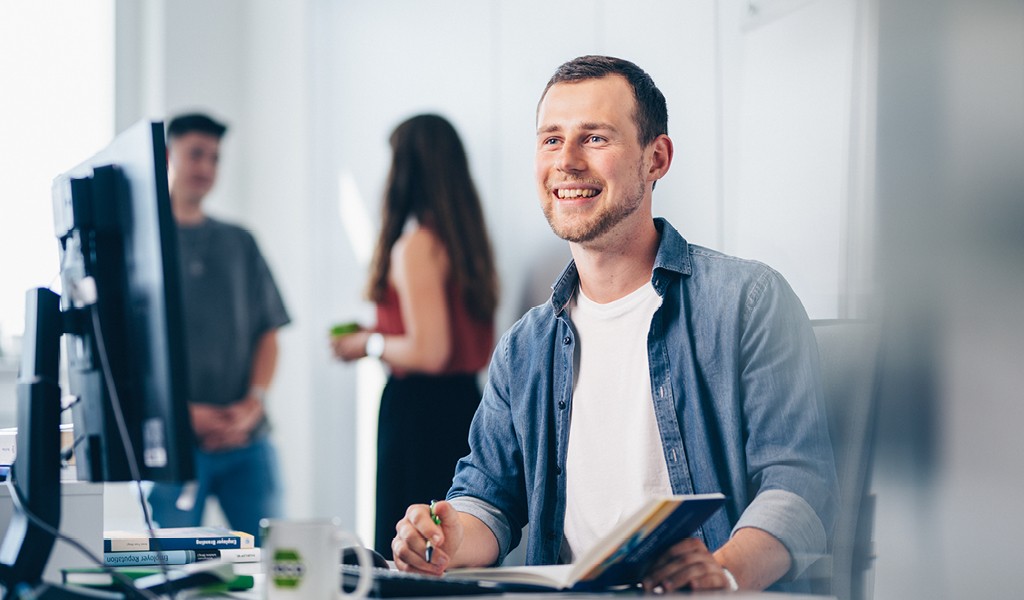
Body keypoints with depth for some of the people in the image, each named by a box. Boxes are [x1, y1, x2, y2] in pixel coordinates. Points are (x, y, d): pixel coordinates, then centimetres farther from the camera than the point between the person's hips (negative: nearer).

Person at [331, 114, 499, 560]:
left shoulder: (416, 246, -15)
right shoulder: (468, 241, 10)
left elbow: (429, 353, -21)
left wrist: (371, 345, -4)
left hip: (420, 409, -9)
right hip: (467, 403, 9)